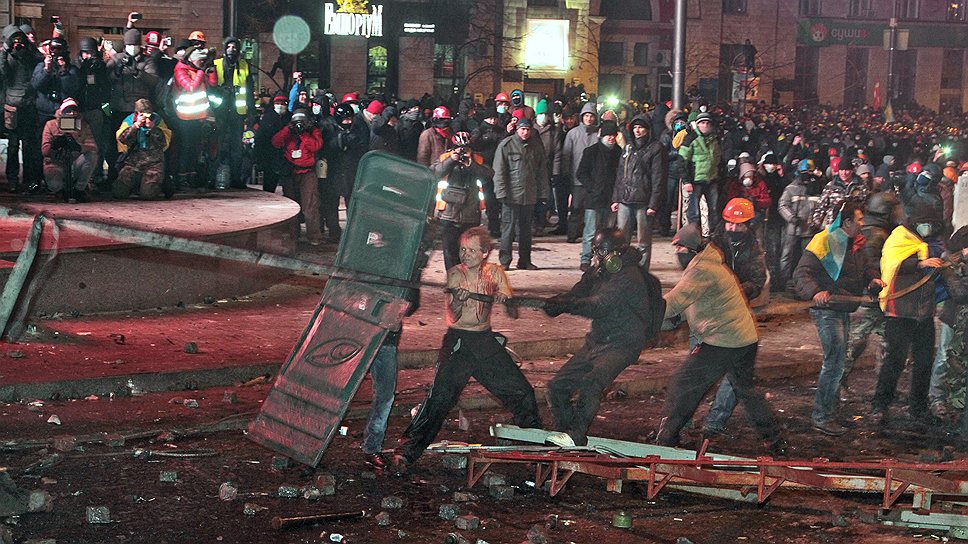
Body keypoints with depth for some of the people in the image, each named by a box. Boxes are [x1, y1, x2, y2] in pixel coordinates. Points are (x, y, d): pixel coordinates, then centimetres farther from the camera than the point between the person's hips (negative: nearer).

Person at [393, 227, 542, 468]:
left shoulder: (494, 272, 2)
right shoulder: (455, 274, -7)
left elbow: (514, 314, 1)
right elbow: (453, 315, -18)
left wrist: (506, 301, -22)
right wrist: (459, 300, -39)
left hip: (486, 340, 4)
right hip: (458, 341, -4)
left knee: (522, 392, 4)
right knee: (440, 396, -17)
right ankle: (407, 450, -13)